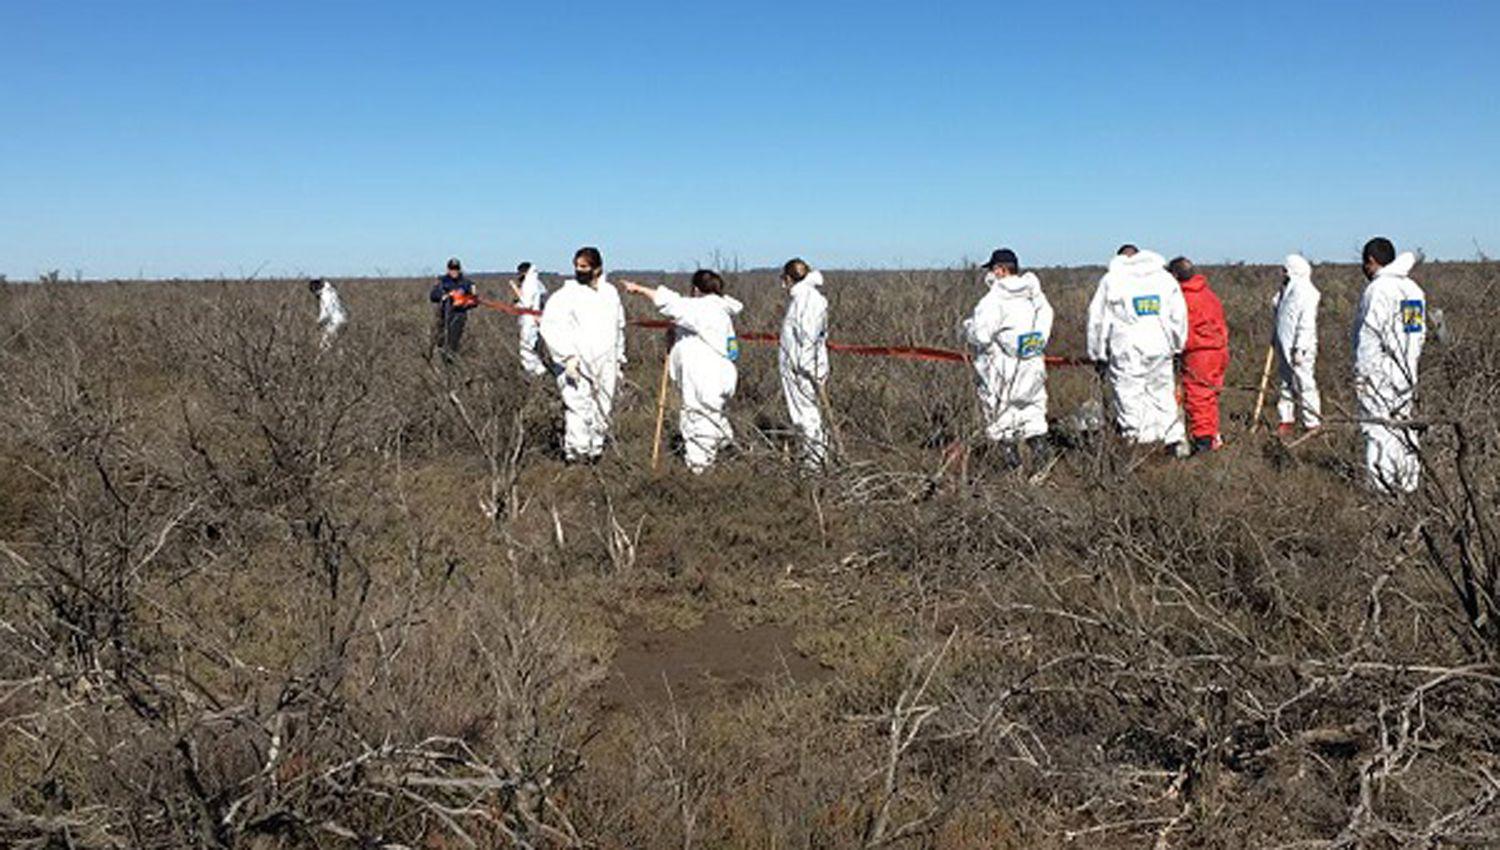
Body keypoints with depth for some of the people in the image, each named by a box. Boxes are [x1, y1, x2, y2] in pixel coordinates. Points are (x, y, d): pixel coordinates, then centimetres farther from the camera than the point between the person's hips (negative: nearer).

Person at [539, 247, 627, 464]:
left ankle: (594, 453, 24)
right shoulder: (565, 295, -5)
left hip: (604, 366, 5)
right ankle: (576, 454, -8)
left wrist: (618, 359, 21)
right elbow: (549, 326, -13)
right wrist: (567, 356, -20)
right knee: (579, 409, -14)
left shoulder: (610, 292, 11)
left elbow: (619, 326, 22)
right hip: (576, 364, -5)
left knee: (603, 413, 10)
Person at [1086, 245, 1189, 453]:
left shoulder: (1110, 280, 4)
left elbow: (1097, 319, 4)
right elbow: (1179, 315, 14)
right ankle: (1175, 438, 11)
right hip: (1160, 349, 4)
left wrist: (1098, 355, 10)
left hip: (1126, 350, -3)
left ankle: (1133, 438, -1)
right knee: (1163, 393, 13)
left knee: (1129, 397, 1)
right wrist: (1177, 346, 23)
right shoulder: (1165, 277, 13)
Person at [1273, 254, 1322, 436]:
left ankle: (1313, 424, 0)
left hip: (1299, 348, -9)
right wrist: (1274, 341, 18)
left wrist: (1299, 348, -21)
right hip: (1284, 346, 9)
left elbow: (1307, 324, -18)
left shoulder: (1305, 292, -13)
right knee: (1286, 384, 13)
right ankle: (1286, 420, 20)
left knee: (1304, 384, -5)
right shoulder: (1287, 290, 15)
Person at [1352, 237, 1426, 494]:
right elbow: (1421, 332, 16)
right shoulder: (1414, 289, 13)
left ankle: (1382, 482, -5)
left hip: (1380, 371, -8)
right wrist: (1410, 365, 20)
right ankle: (1408, 480, 19)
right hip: (1406, 372, 9)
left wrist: (1361, 373, -12)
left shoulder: (1377, 289, -14)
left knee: (1378, 427, -5)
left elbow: (1369, 335, -16)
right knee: (1403, 424, 14)